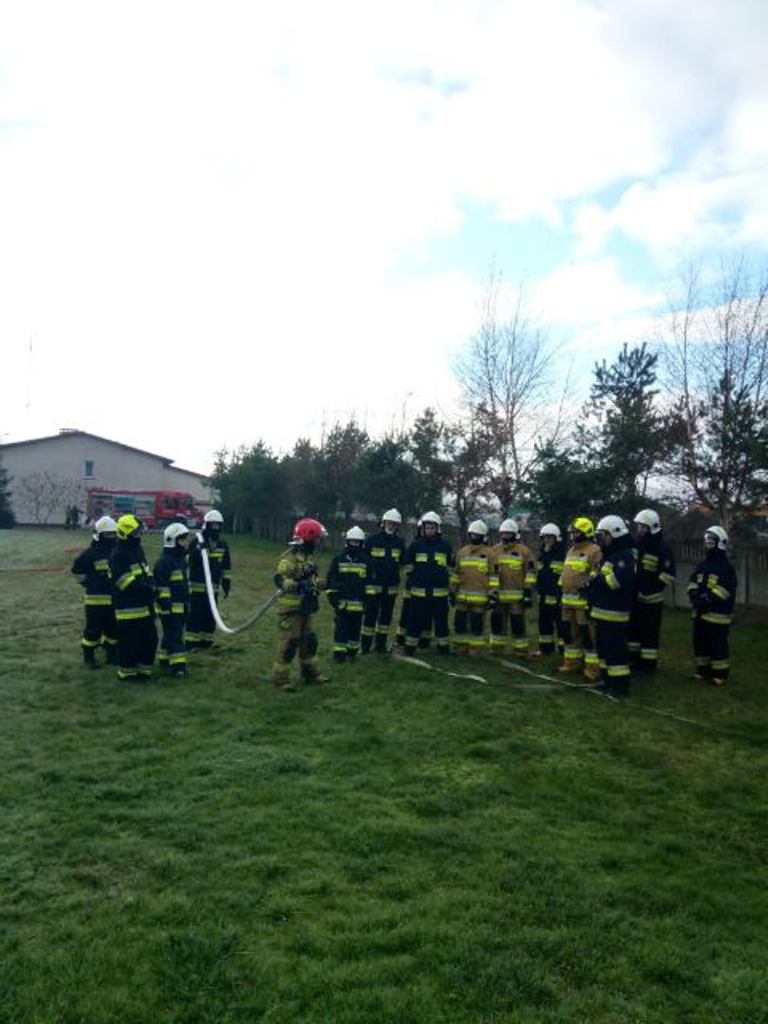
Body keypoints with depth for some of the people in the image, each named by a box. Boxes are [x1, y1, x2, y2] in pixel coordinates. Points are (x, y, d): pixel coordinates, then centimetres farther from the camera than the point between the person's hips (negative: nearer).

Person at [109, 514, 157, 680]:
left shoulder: (138, 549, 15)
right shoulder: (118, 555, -14)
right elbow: (125, 581, -21)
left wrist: (150, 587, 6)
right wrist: (147, 589, -22)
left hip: (144, 605, 9)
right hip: (128, 607, -9)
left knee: (150, 638, 12)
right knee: (129, 641, -2)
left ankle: (143, 668, 24)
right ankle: (126, 671, 13)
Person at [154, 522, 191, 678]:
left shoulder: (182, 559, 14)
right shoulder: (164, 561, -17)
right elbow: (160, 586, -20)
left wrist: (187, 602, 25)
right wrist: (165, 604, -22)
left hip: (182, 606, 9)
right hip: (170, 607, -9)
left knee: (171, 634, 18)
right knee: (174, 636, -8)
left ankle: (164, 657, 31)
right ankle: (178, 665, -7)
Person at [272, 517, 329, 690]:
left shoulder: (308, 556, 13)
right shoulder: (290, 557, -17)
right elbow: (280, 580, -26)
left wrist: (316, 586, 20)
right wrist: (298, 586, -36)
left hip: (305, 607, 9)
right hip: (291, 608, -9)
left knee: (309, 640, 16)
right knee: (289, 642, -4)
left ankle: (310, 673, 30)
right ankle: (280, 678, 7)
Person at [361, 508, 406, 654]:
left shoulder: (400, 542, 8)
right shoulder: (372, 540, -2)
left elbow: (403, 560, 19)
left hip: (391, 586, 4)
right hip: (373, 585, -4)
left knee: (386, 615, 11)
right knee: (370, 614, -4)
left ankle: (381, 644, 22)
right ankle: (365, 644, 6)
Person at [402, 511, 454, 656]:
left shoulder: (445, 545, 6)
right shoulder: (416, 545, 3)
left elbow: (451, 567, 13)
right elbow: (407, 564, 11)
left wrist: (452, 588, 12)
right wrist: (409, 581, 7)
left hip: (440, 592, 1)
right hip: (419, 591, -1)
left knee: (441, 620, 8)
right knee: (416, 620, 3)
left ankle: (443, 646, 20)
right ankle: (410, 646, 13)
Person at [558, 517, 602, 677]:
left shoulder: (593, 550, -11)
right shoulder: (571, 550, 18)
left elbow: (596, 575, -17)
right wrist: (562, 594, 23)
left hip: (584, 599, -9)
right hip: (568, 600, 9)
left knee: (588, 634, -6)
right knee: (569, 632, 14)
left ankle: (593, 667, 0)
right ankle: (572, 662, 26)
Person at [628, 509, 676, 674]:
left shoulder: (663, 548, -11)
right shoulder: (636, 544, 9)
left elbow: (668, 575, -16)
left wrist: (650, 589, -20)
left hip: (651, 599, -7)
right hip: (634, 597, 7)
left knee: (650, 631, 0)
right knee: (633, 628, 14)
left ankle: (648, 663, 10)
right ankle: (633, 659, 26)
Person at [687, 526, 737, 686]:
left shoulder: (726, 567, -9)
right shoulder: (702, 565, 15)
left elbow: (725, 590, -17)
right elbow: (693, 582, 12)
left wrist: (707, 599, -22)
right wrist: (694, 596, -7)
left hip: (718, 614, -7)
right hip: (700, 612, 7)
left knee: (717, 644, -4)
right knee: (700, 641, 13)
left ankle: (720, 674, 6)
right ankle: (703, 670, 25)